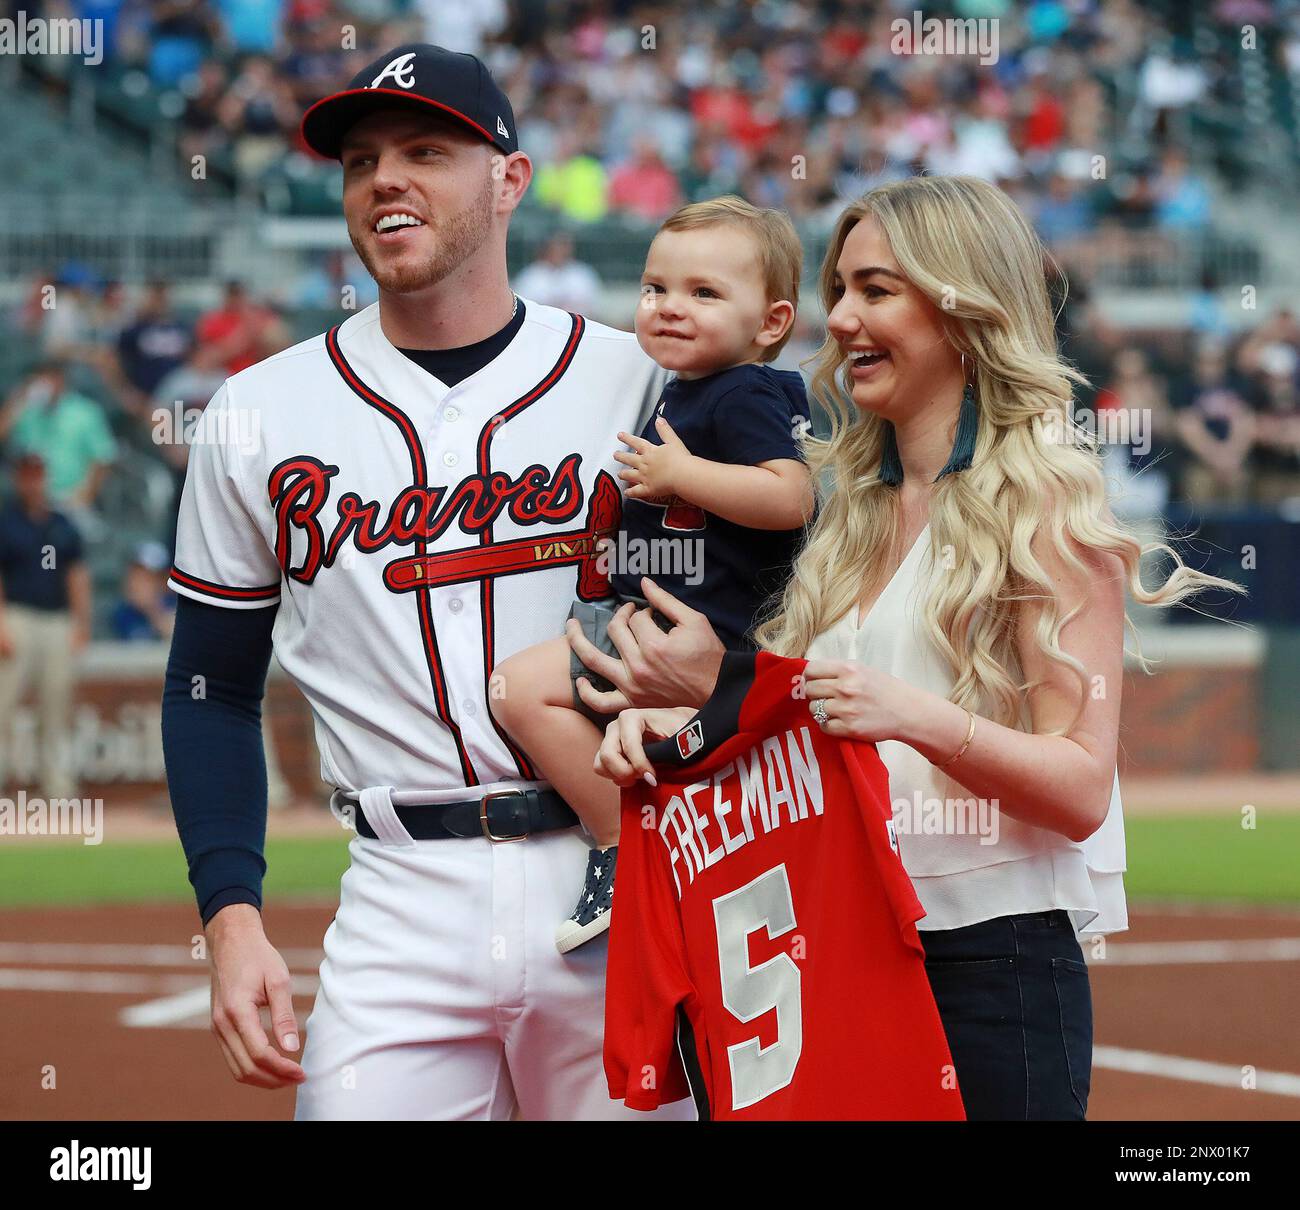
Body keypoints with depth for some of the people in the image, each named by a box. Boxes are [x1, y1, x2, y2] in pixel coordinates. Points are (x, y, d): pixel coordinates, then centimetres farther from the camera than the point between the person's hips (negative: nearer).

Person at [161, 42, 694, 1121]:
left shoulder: (637, 382, 3)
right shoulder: (260, 416, 7)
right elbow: (213, 693, 10)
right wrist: (232, 921, -2)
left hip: (620, 876, 0)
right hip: (405, 901, 0)